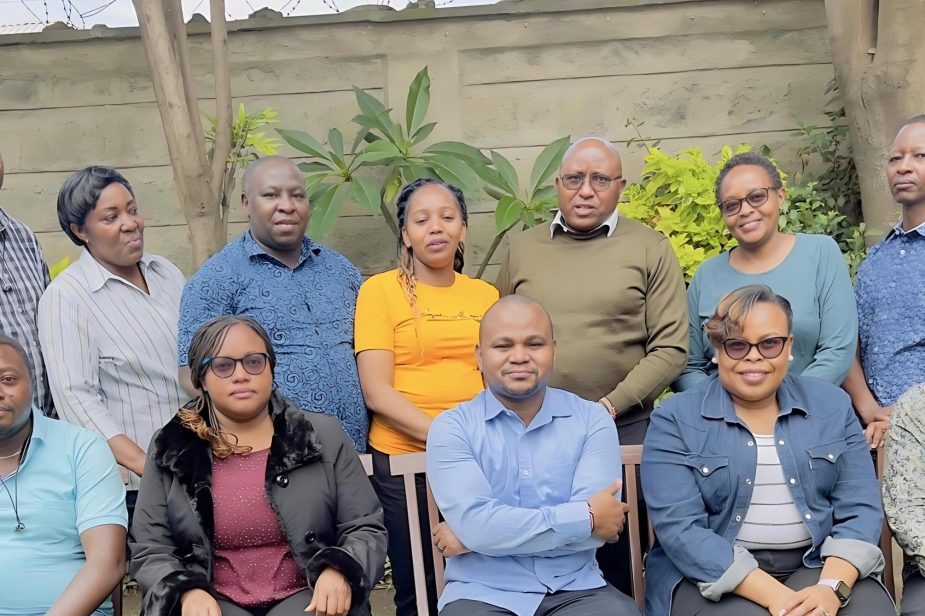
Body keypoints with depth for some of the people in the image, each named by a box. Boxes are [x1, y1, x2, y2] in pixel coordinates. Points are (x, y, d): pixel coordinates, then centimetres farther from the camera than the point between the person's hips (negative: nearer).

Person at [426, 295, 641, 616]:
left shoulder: (592, 420, 4)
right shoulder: (452, 427, 1)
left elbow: (598, 527, -9)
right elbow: (474, 523, -14)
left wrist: (493, 531, -11)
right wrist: (585, 517, -10)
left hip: (575, 590, 1)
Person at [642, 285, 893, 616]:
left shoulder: (832, 405, 8)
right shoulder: (674, 419, -4)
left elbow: (860, 510, 2)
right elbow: (679, 528, -13)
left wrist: (832, 588, -17)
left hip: (817, 565, 3)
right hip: (713, 573, -3)